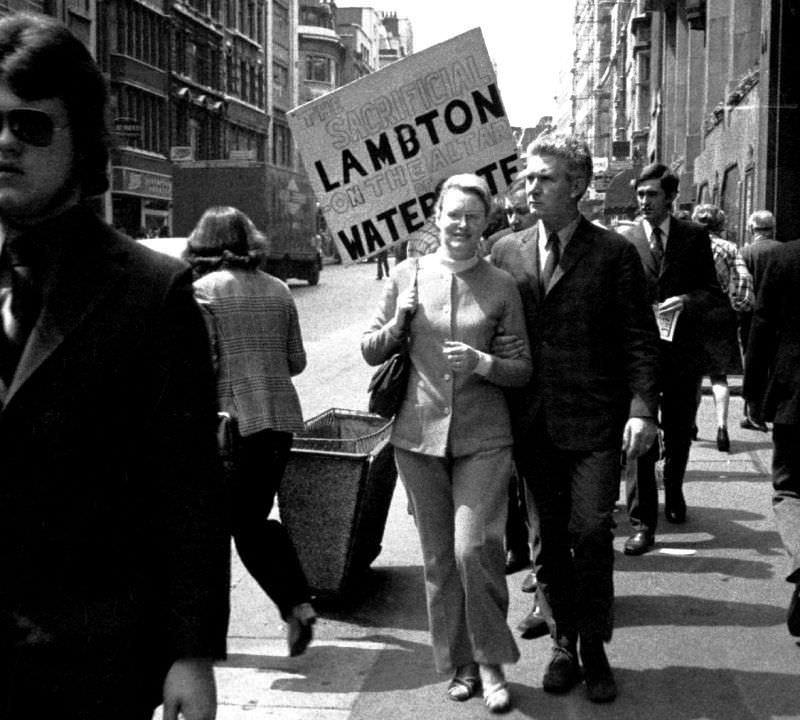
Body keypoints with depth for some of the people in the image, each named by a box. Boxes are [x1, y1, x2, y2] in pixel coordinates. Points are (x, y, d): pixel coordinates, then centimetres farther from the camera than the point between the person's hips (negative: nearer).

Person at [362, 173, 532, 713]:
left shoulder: (502, 286, 1)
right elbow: (370, 351, 11)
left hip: (484, 438, -2)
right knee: (439, 557, 9)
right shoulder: (408, 275, 5)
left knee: (475, 547, -13)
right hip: (419, 433, 2)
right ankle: (461, 664, 25)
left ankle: (491, 661, 9)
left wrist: (484, 363, -14)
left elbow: (524, 370, 4)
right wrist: (399, 322, -8)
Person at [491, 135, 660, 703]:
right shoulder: (506, 251, 9)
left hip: (593, 422, -3)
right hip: (532, 422, 4)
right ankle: (564, 644, 25)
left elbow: (639, 338, -3)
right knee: (550, 539, 11)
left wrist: (641, 408, -13)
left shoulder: (614, 253, -1)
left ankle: (594, 650, 12)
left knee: (591, 533, -6)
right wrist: (491, 349, -2)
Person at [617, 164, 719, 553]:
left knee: (679, 432, 16)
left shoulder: (695, 236, 4)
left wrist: (688, 301, -15)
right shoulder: (623, 238, 2)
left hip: (682, 349, 2)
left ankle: (674, 493, 42)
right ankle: (642, 523, 0)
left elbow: (711, 288, 5)